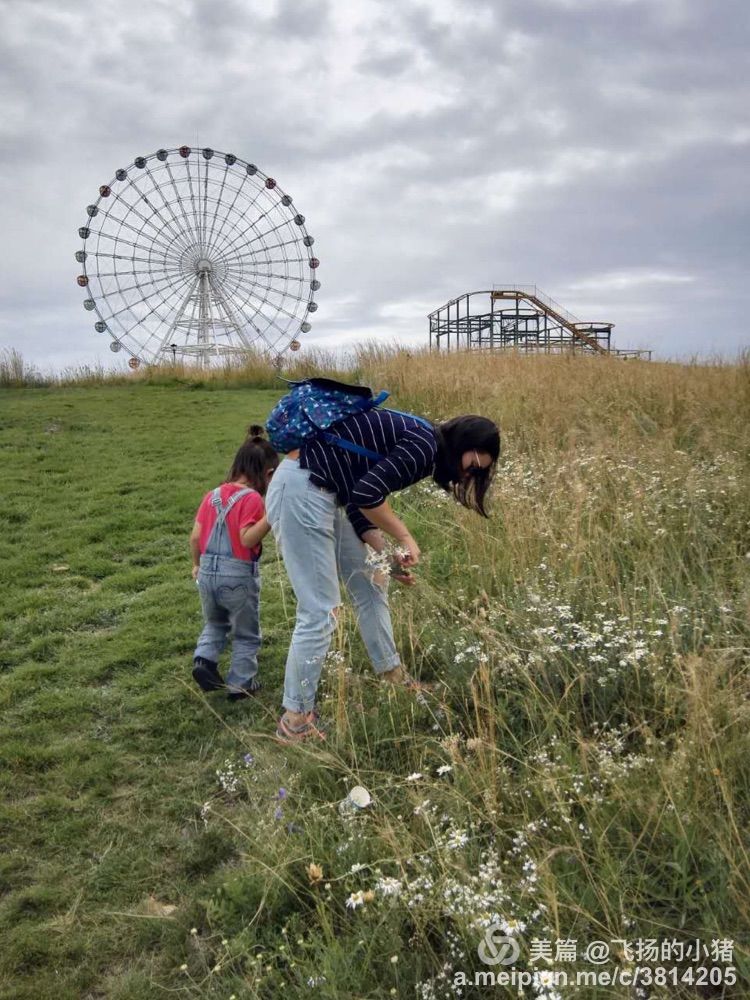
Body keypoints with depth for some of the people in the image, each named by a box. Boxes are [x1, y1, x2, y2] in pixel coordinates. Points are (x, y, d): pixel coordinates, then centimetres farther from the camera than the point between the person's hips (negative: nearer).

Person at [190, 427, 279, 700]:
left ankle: (204, 659, 9)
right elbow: (247, 539, -23)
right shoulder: (252, 499, -14)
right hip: (238, 575, -5)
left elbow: (195, 537, 7)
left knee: (215, 624, 29)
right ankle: (241, 685, 20)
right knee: (246, 635, 16)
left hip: (208, 572, 6)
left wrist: (197, 565, 21)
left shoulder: (212, 495, 6)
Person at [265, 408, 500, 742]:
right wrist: (405, 538, -10)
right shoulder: (424, 445, -13)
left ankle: (392, 675, 31)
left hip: (320, 493, 11)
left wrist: (387, 556, 5)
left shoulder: (411, 439, 16)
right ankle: (295, 719, 3)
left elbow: (360, 501, 14)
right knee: (320, 610, -8)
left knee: (369, 586, 17)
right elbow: (366, 495, -23)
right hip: (300, 491, -11)